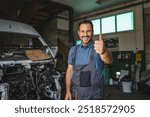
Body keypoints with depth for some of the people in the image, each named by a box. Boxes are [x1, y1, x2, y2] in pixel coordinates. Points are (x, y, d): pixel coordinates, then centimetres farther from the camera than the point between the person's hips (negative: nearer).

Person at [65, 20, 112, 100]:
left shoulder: (98, 48, -11)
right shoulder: (73, 50, 2)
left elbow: (108, 61, -31)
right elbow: (69, 71, 5)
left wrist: (103, 52, -53)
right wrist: (68, 91, 0)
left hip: (94, 95, -3)